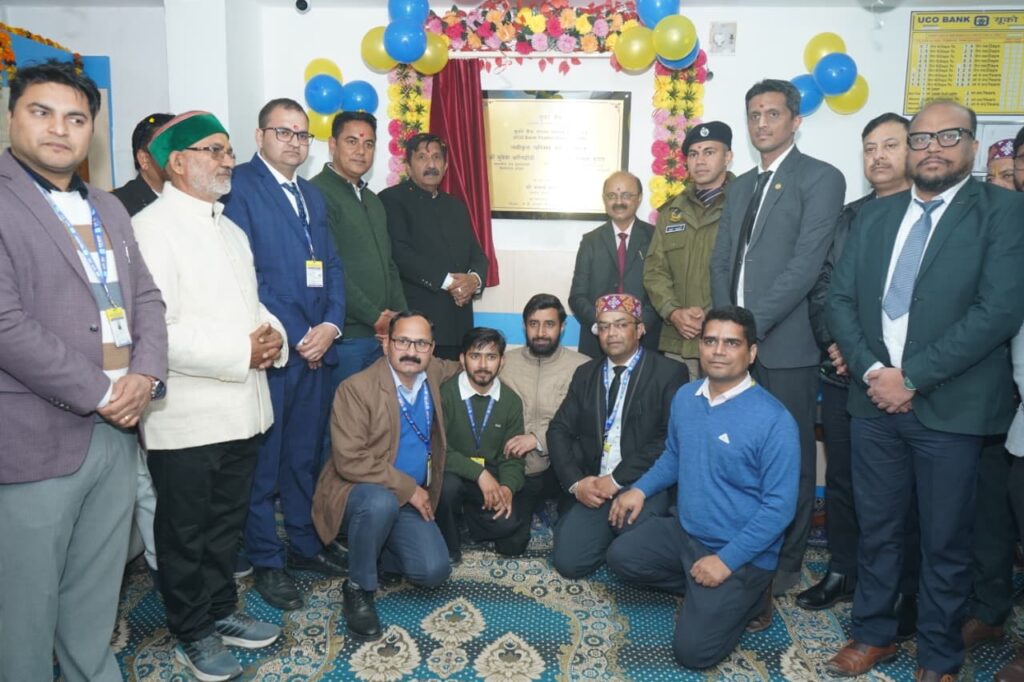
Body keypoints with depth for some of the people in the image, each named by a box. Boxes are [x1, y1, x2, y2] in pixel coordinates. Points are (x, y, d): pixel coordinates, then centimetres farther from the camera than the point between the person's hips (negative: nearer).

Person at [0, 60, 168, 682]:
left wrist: (145, 374, -4)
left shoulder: (109, 209, 16)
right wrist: (99, 393, -14)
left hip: (118, 431, 6)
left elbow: (146, 297, 14)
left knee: (97, 597, 18)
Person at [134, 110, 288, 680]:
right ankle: (193, 635, 28)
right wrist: (241, 352, -21)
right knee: (185, 534, 11)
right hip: (187, 418, -7)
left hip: (242, 409, 8)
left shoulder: (232, 231, 16)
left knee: (228, 524, 19)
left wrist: (273, 337, -2)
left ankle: (221, 611, 37)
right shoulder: (152, 228, -13)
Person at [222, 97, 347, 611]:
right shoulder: (239, 187, -5)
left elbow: (331, 267, 14)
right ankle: (267, 561, 18)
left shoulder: (312, 196, 18)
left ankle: (304, 542, 30)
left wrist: (330, 325, -3)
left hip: (316, 345, 7)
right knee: (263, 459, 4)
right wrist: (295, 335, -12)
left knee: (306, 453, 15)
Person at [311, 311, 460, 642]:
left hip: (411, 498, 5)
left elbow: (463, 366, 27)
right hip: (357, 492, -5)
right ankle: (358, 588, -13)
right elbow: (349, 460, -22)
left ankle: (372, 552, 15)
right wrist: (407, 488, -20)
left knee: (434, 571, -16)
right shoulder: (356, 388, -16)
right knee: (381, 502, -39)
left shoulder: (434, 375, 3)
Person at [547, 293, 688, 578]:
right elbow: (559, 430, 9)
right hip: (593, 487, 4)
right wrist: (576, 482, -7)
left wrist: (618, 479, -15)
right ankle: (610, 530, 17)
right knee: (568, 561, -12)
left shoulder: (669, 373, -2)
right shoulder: (585, 374, 14)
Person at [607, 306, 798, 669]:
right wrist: (640, 489, 2)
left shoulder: (774, 420, -21)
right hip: (684, 531, 7)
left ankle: (750, 594, 13)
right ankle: (703, 595, 11)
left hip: (740, 553, -7)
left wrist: (727, 560, -24)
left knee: (692, 650, -14)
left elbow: (779, 506, -20)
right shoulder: (685, 397, 0)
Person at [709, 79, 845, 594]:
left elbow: (806, 264, -13)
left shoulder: (820, 179, -3)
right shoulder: (741, 186, 18)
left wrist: (752, 324, -16)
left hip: (786, 343, -5)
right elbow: (721, 261, 13)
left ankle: (785, 561, 20)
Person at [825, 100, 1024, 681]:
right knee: (877, 529, 15)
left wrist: (911, 377, -16)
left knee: (946, 542, 9)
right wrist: (870, 370, -9)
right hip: (874, 398, 4)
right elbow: (840, 299, 6)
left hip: (951, 406, -3)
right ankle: (874, 634, 33)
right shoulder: (873, 216, 11)